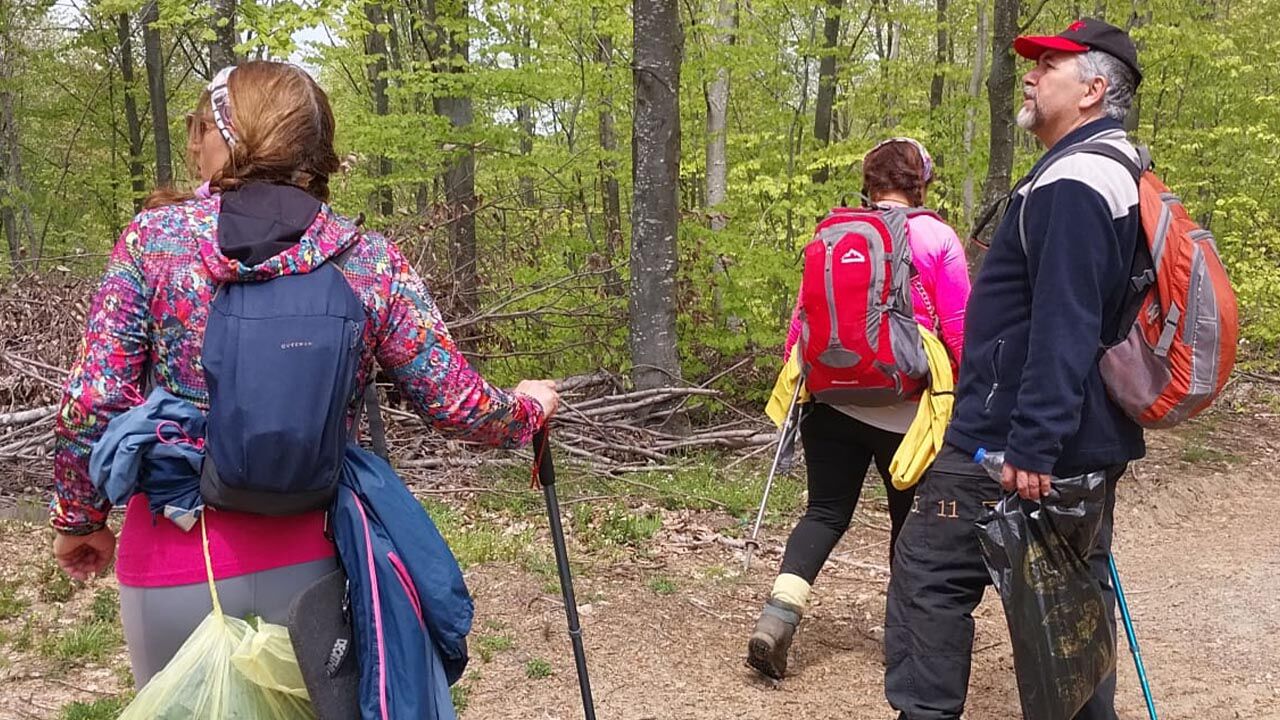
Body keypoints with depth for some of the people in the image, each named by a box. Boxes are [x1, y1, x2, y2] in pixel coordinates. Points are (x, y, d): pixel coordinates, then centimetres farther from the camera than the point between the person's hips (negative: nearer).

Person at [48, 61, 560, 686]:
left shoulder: (155, 239, -8)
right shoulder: (371, 262, -5)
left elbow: (92, 405, -11)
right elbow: (456, 405, -2)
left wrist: (77, 519, 7)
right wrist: (526, 410, 19)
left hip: (177, 565, -1)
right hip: (313, 560, 1)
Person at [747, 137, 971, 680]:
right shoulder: (937, 238, -5)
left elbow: (803, 316, 8)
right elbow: (958, 329, -4)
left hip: (831, 397, 3)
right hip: (904, 409, -2)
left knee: (826, 511, 9)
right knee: (912, 517, 14)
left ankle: (777, 617, -8)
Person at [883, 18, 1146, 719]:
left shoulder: (1072, 184, -18)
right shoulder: (1119, 172, 15)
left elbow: (1063, 330, -26)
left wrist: (1031, 446, -26)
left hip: (1017, 444, -10)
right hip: (1089, 440, 10)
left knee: (930, 577, -3)